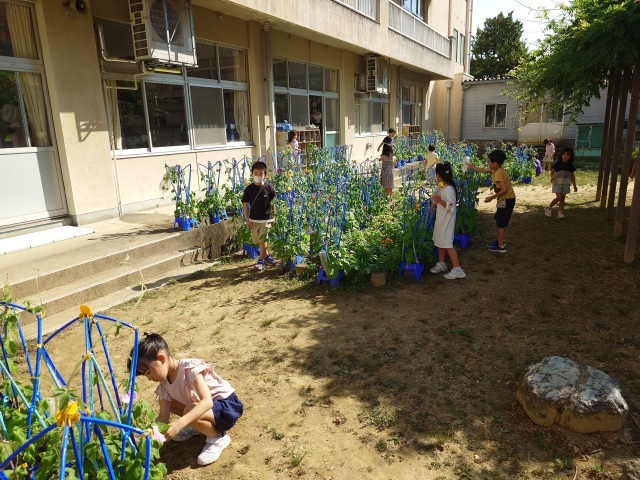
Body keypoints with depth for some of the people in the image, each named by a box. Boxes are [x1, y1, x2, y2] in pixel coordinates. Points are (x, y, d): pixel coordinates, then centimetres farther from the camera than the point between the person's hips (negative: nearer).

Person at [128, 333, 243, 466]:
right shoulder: (164, 384, -3)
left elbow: (207, 401, -38)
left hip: (228, 406, -8)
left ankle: (217, 438, -7)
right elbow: (163, 416, -4)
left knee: (190, 412, -32)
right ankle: (198, 426, 16)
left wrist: (180, 423, -46)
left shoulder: (190, 368, -27)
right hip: (202, 405, 8)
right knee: (167, 403, -1)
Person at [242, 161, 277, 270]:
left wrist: (274, 217, 3)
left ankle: (261, 260, 5)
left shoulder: (268, 187, -5)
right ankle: (267, 256, 32)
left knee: (262, 240, -7)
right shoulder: (249, 189, -4)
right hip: (254, 219, 2)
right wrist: (247, 220, -4)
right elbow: (245, 205, -1)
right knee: (258, 241, 12)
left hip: (266, 219, -2)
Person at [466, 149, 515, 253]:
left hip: (506, 200, -10)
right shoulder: (496, 170, 5)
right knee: (501, 221, 20)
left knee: (501, 222, -2)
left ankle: (501, 246, 6)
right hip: (506, 199, 10)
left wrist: (492, 197, -23)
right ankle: (501, 241, 32)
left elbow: (504, 189, -29)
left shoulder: (498, 173, -24)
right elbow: (483, 170, 22)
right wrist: (471, 167, 23)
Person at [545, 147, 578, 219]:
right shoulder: (558, 164, -4)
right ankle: (549, 207, 7)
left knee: (563, 198, 4)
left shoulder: (570, 165, 6)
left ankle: (560, 212, 7)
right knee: (559, 197, -13)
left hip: (566, 184, 4)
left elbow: (572, 176, 12)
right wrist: (552, 177, -21)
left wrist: (574, 185, 11)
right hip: (557, 183, -4)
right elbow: (552, 171, 1)